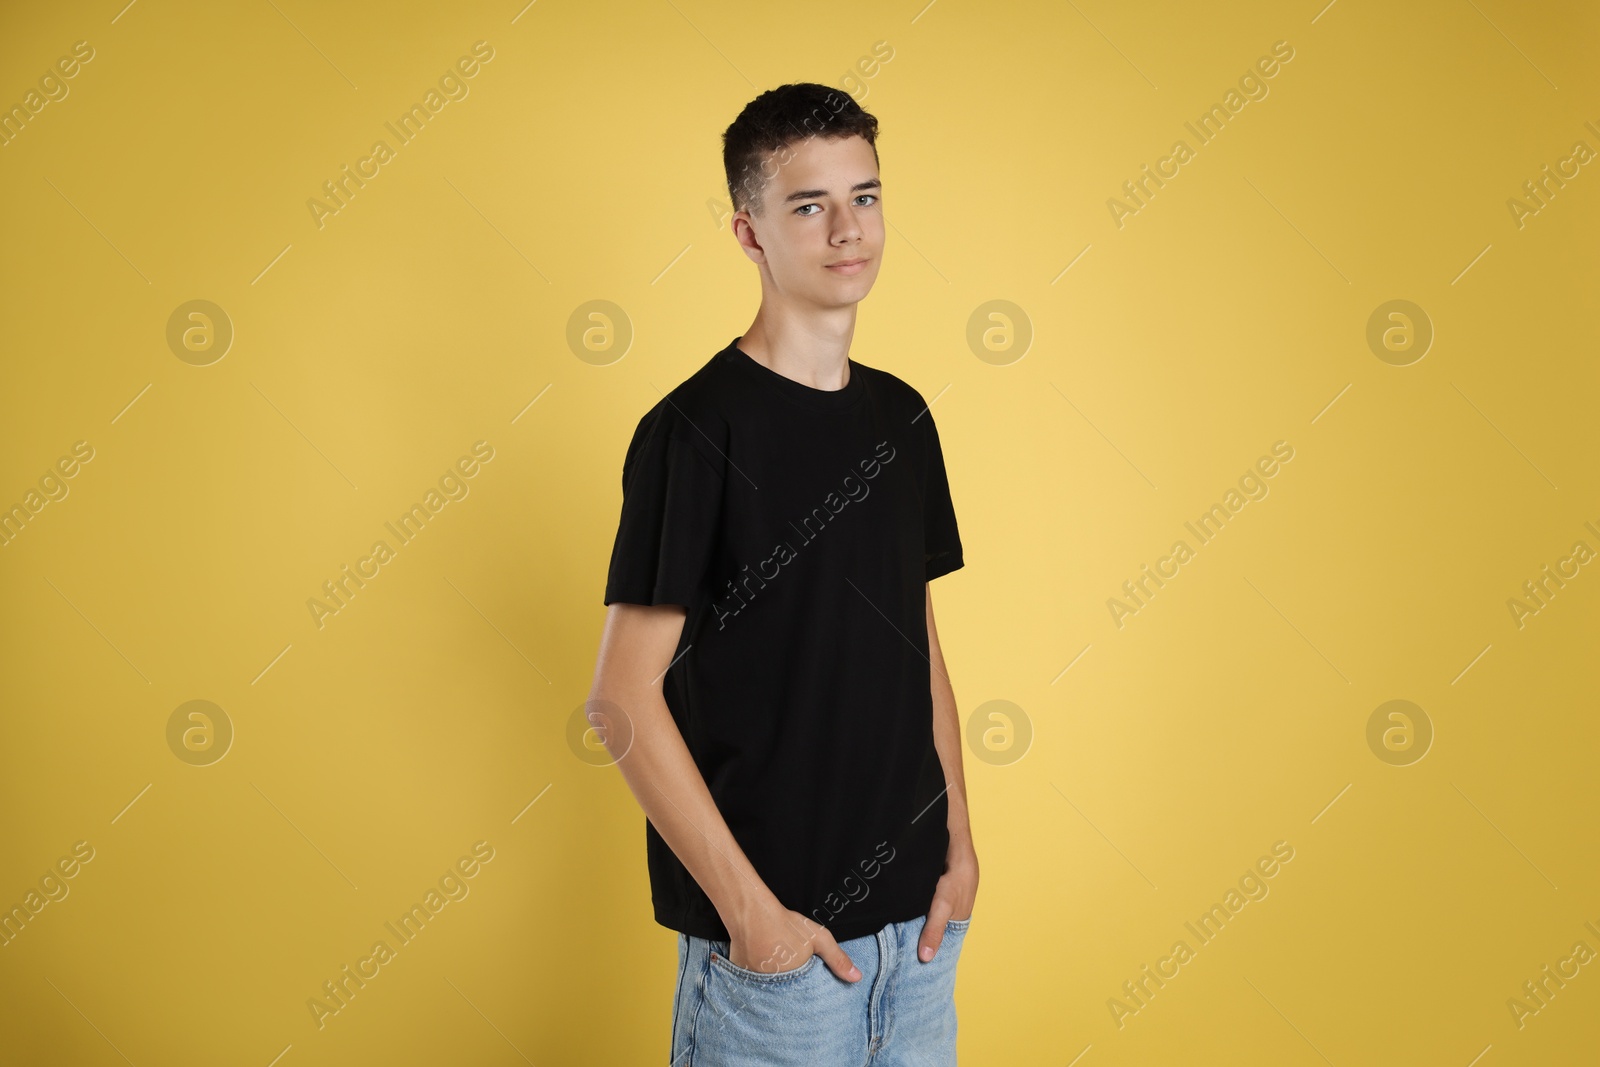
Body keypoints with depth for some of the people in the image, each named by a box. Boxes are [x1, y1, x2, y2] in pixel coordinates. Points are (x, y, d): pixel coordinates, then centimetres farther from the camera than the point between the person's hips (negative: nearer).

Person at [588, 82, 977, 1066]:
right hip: (776, 932, -6)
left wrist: (959, 840, 6)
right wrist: (748, 907, -16)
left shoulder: (902, 418, 6)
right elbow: (623, 697, -16)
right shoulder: (697, 431, -14)